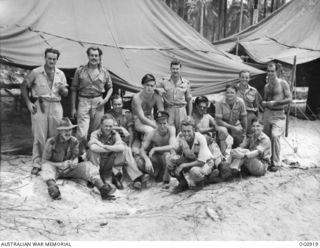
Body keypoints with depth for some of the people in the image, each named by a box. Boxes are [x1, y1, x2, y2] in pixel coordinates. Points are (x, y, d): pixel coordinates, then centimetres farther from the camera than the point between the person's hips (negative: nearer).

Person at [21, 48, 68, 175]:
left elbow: (66, 93, 15)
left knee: (55, 136, 5)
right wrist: (28, 103, -2)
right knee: (39, 136, -4)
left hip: (55, 106, 3)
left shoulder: (60, 74, 11)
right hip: (39, 106, -3)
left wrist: (62, 89, -9)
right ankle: (36, 164, 5)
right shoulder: (35, 72, 2)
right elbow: (24, 87, 7)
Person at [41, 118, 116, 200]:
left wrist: (74, 163, -16)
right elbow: (44, 161, -7)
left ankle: (102, 188, -44)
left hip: (69, 170, 3)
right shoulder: (51, 142, -10)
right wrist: (62, 164, -18)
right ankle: (53, 188, -66)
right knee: (47, 167, -36)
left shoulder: (74, 141, 0)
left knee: (87, 165, -22)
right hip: (55, 168, -2)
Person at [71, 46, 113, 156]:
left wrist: (106, 99, -2)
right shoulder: (80, 71, 4)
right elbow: (74, 89, 6)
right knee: (82, 134, -12)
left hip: (98, 103, 2)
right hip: (83, 102, -2)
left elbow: (110, 88, 17)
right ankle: (80, 155, 4)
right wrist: (73, 108, 3)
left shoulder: (104, 71, 8)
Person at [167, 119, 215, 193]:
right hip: (190, 160, 5)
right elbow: (175, 150, -1)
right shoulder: (181, 136, -17)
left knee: (195, 171, -40)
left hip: (205, 162, -4)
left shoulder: (201, 138, -30)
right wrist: (172, 157, -26)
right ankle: (183, 182, -8)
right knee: (170, 159, -22)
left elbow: (201, 162, -29)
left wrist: (183, 166, -32)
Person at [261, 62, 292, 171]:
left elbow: (289, 99, -8)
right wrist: (264, 102, 0)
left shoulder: (283, 83, -4)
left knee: (274, 135, -20)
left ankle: (276, 163, -10)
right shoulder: (266, 86, 13)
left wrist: (275, 103, -18)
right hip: (267, 113, 6)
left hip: (278, 114, -6)